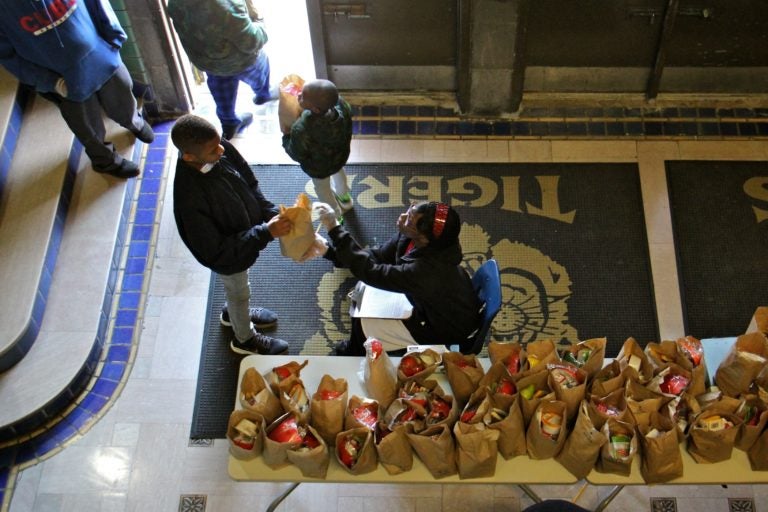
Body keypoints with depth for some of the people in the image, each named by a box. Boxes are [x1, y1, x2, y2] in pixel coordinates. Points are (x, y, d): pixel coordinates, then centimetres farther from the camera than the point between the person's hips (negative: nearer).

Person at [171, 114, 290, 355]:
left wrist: (272, 215, -20)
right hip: (228, 257, -5)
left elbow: (250, 184, -6)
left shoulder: (221, 150, -25)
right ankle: (245, 339, 56)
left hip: (247, 232, 5)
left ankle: (234, 313, 67)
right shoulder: (189, 200, -43)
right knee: (240, 293, 25)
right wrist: (266, 232, -35)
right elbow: (216, 253, -32)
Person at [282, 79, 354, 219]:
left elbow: (297, 155, -23)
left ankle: (336, 215, 58)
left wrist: (286, 137, -7)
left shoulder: (301, 130, -45)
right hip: (340, 155, 4)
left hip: (318, 167, -4)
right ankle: (345, 198, 68)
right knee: (338, 172, 38)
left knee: (322, 188, 30)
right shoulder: (340, 104, -34)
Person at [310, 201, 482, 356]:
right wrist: (329, 250, -18)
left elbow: (370, 271, -37)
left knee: (363, 327, 2)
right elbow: (377, 256, -8)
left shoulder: (427, 271, -44)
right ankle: (356, 349, 41)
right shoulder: (409, 237, -20)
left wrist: (334, 228, -34)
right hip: (434, 306, 7)